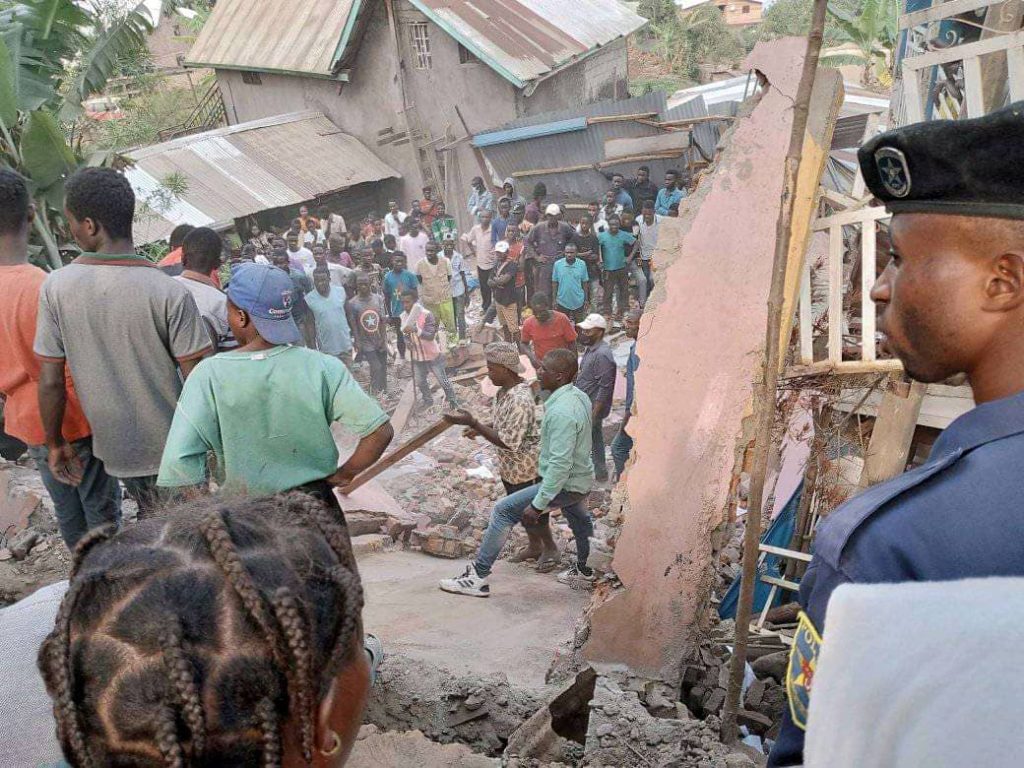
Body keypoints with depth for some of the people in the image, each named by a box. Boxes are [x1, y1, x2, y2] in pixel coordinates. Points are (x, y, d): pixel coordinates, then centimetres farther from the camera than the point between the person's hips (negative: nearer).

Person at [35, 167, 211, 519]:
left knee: (150, 517, 26)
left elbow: (50, 381, -7)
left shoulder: (55, 287, -14)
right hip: (174, 448, -3)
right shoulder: (170, 293, -23)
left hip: (113, 443, 3)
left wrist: (55, 443, 8)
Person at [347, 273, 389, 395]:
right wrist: (357, 342, -13)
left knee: (383, 367, 13)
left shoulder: (378, 298, -3)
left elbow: (382, 320, -1)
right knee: (376, 367, -10)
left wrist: (383, 338, -4)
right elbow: (353, 324, -8)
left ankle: (384, 390, 30)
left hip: (380, 341, 3)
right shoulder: (352, 303, -11)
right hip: (366, 343, -3)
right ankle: (374, 393, 3)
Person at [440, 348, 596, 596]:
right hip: (582, 479, 10)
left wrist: (538, 504, -29)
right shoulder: (579, 396, 0)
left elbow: (560, 463, -32)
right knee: (579, 521, 31)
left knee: (503, 511, -7)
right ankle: (585, 571, 54)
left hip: (565, 484, -10)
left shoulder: (561, 412, -30)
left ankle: (479, 576, -1)